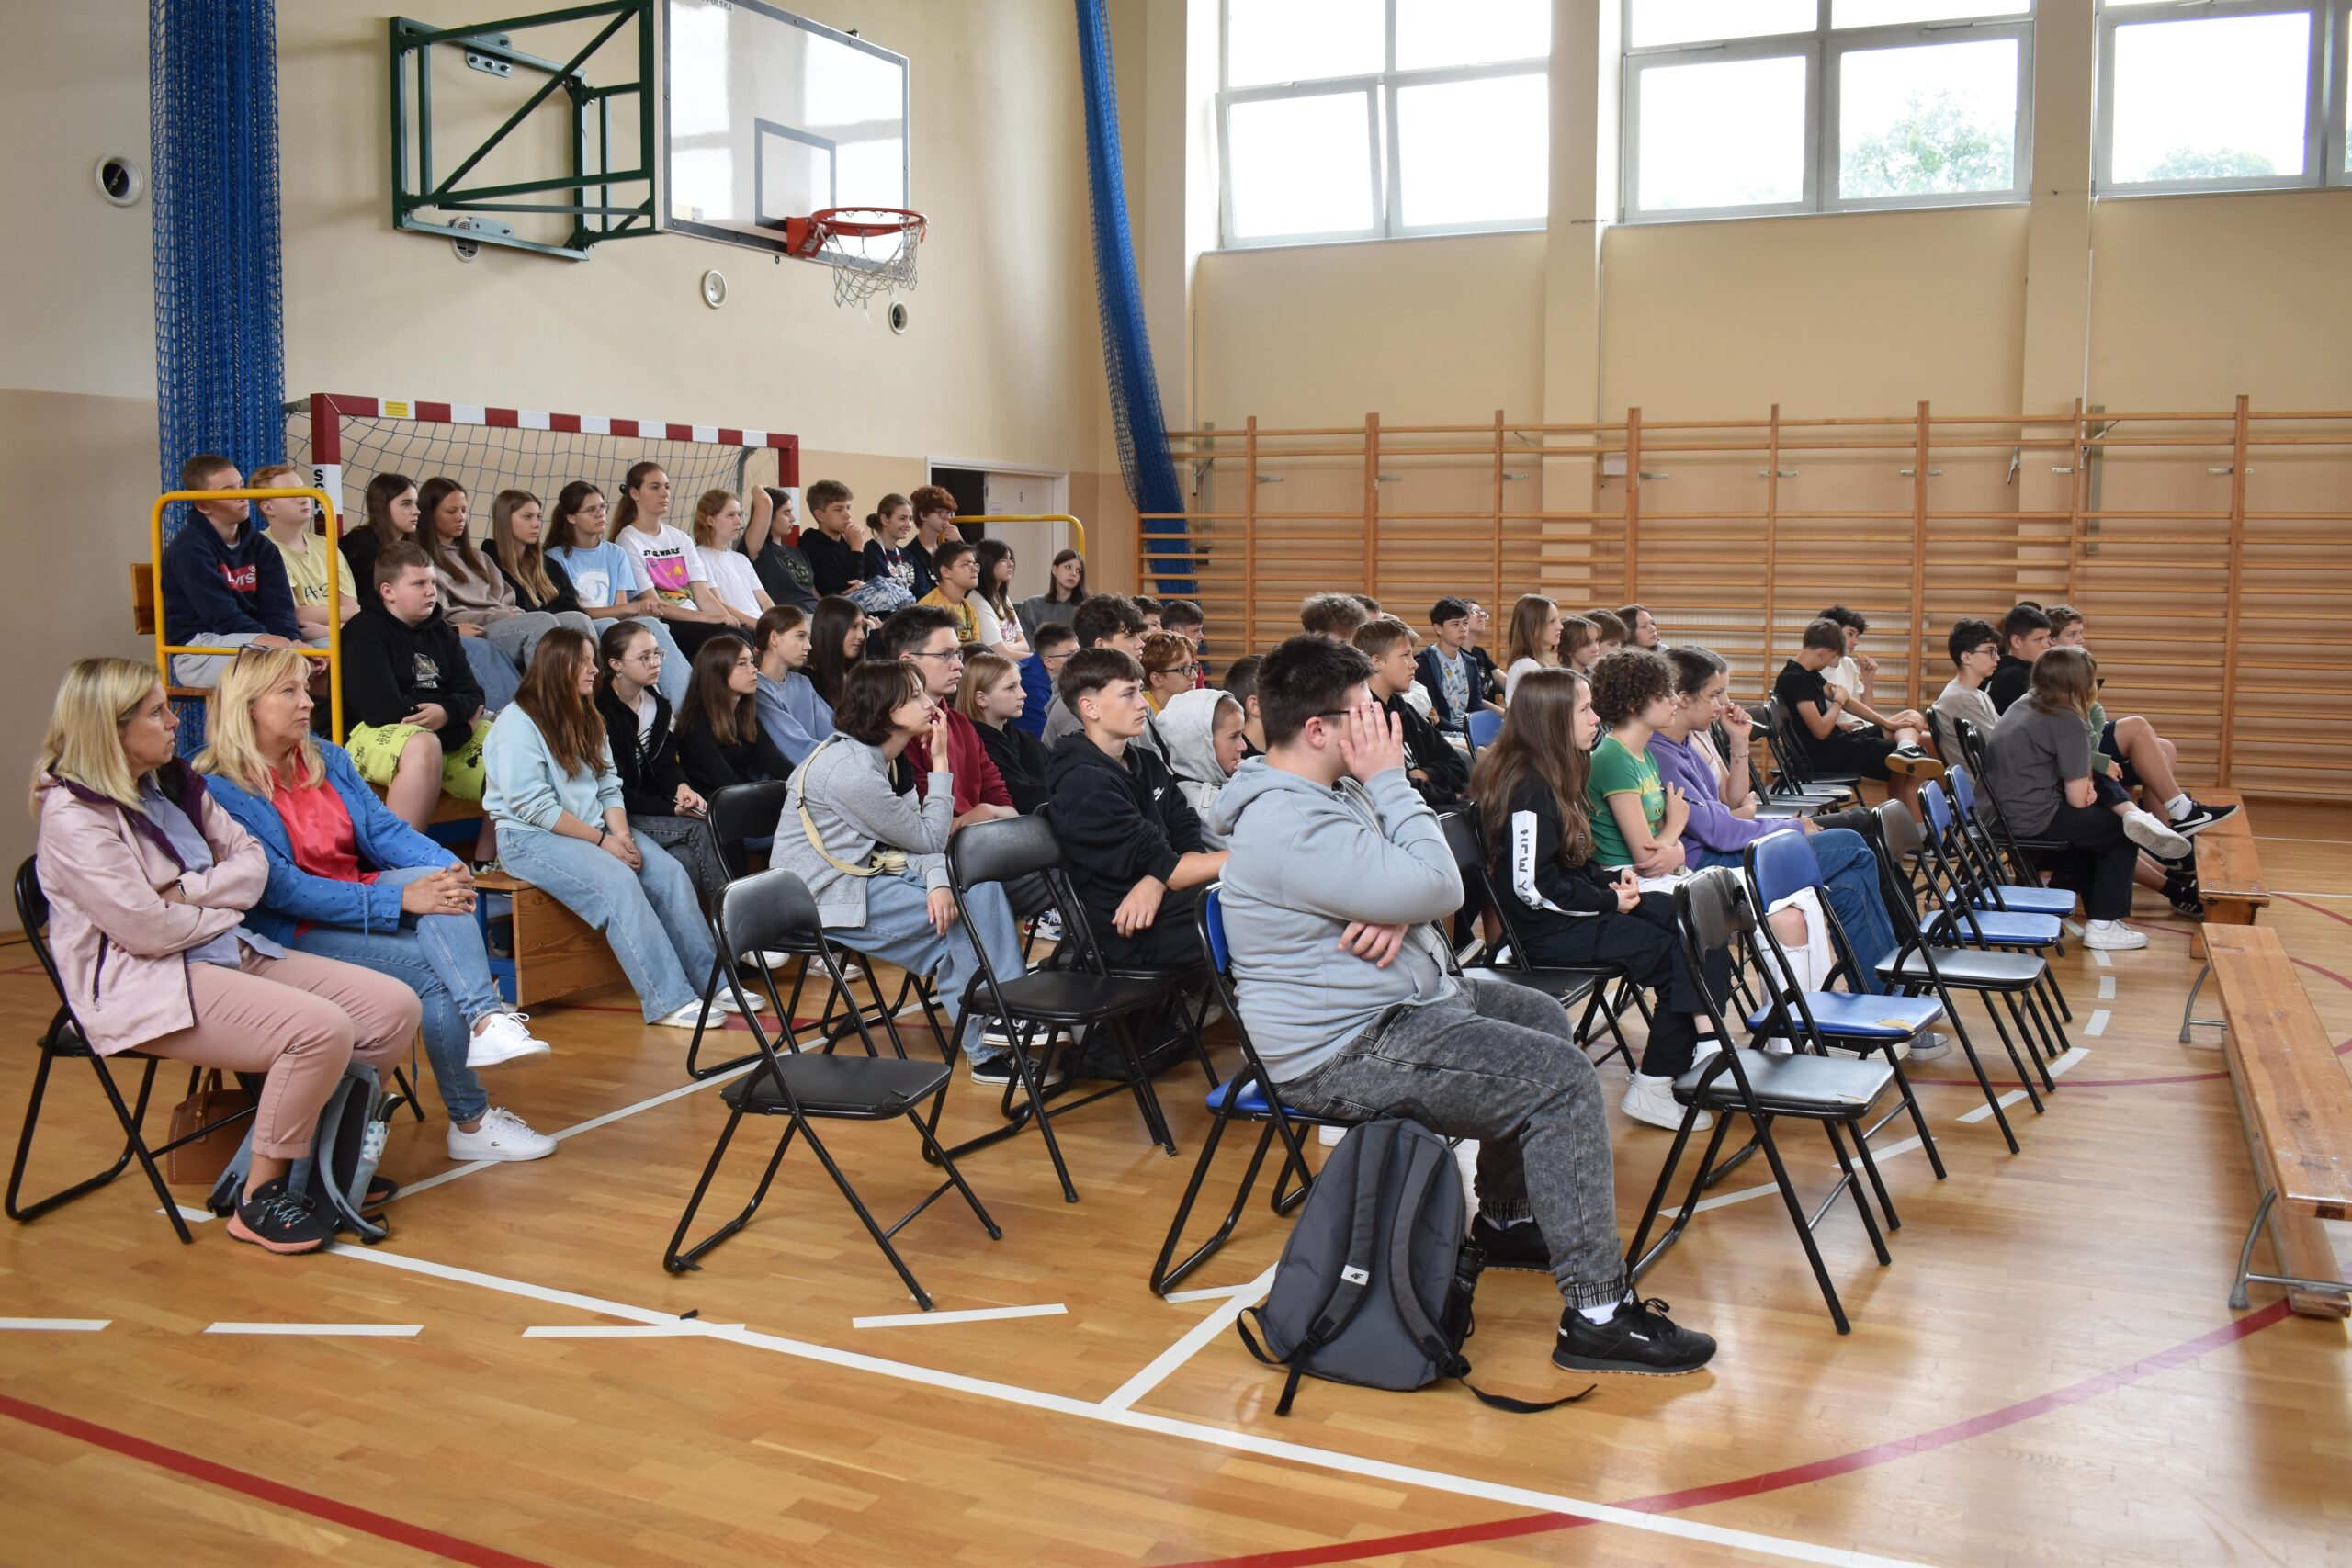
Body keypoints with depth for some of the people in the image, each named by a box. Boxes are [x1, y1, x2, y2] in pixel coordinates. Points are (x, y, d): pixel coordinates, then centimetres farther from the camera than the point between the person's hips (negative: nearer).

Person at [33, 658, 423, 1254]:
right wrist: (223, 908, -3)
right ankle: (259, 1202, -13)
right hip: (143, 987, -9)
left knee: (394, 1007, -7)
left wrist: (189, 891, -9)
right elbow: (149, 930, -20)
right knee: (321, 1028, -30)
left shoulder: (173, 784, 12)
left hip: (228, 952, 9)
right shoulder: (74, 817, -13)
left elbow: (251, 860, 10)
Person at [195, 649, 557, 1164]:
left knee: (436, 876, -26)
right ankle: (470, 1121, -17)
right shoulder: (221, 791, -12)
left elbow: (384, 829, 5)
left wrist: (448, 865, -18)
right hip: (295, 936, -6)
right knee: (433, 968, -25)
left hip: (359, 899, 6)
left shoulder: (329, 759, 10)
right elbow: (282, 890, -20)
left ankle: (488, 1021, -40)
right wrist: (399, 899, -27)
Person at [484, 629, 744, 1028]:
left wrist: (621, 834, -8)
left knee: (671, 872, -15)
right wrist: (601, 840, -16)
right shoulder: (518, 723, -10)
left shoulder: (586, 720, 16)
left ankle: (710, 982, -12)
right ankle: (669, 1001, -30)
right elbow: (533, 807, -17)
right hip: (532, 839, -8)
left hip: (595, 830, 8)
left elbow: (608, 788, 11)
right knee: (618, 883, -30)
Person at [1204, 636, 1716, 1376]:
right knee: (1563, 1079, -17)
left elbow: (1421, 887, 9)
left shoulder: (1325, 792, 9)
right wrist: (1389, 779, -17)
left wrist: (1397, 912, -14)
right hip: (1344, 1052, -11)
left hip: (1397, 1002, 11)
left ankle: (1507, 1218, 35)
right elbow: (1439, 890, -26)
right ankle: (1597, 1311, -13)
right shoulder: (1291, 826, -26)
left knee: (1543, 1018, 24)